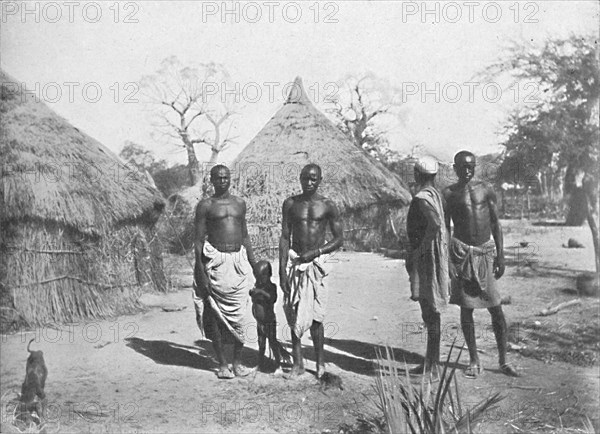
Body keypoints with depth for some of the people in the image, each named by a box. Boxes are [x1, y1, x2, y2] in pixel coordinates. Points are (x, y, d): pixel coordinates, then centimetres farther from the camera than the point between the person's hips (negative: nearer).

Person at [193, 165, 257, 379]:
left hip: (239, 262, 4)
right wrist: (200, 272, -9)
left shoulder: (240, 203, 14)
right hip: (216, 263, -3)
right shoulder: (205, 206, 1)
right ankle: (222, 363, 10)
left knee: (238, 315, 3)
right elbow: (199, 240, -2)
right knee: (216, 315, 0)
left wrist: (255, 265, 18)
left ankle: (237, 361, 14)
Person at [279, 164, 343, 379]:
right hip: (294, 261, 2)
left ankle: (320, 362, 11)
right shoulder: (290, 204, 6)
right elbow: (285, 237, 5)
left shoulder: (327, 206, 0)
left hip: (316, 262, -2)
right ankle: (298, 363, 11)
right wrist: (282, 269, -2)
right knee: (295, 314, 3)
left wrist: (315, 252, -11)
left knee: (315, 314, -3)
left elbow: (339, 239, 2)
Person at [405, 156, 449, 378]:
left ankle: (431, 364, 2)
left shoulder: (422, 198, -16)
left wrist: (420, 249, -19)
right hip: (432, 255, 10)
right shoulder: (434, 194, 13)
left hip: (426, 256, -10)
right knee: (431, 311, 14)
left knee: (430, 311, -4)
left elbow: (436, 224, -30)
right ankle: (432, 360, 21)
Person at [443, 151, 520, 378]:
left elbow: (496, 224, 9)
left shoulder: (486, 189, 7)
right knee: (466, 309, 2)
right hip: (462, 253, -1)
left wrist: (500, 255, 2)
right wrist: (446, 261, -4)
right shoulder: (448, 194, 3)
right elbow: (444, 229, 4)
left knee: (496, 308, 0)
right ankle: (474, 361, 13)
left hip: (486, 251, 1)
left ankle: (503, 360, 13)